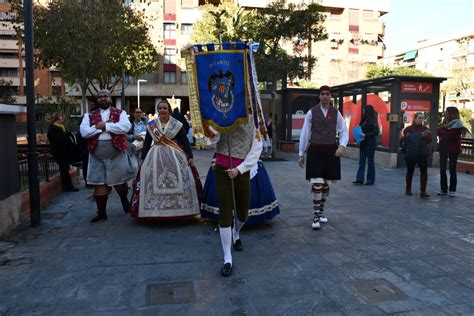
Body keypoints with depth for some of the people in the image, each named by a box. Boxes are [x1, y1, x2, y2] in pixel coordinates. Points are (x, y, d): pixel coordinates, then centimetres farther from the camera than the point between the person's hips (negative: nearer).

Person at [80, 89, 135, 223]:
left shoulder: (120, 113, 4)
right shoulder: (90, 115, 10)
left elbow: (126, 126, -16)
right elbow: (84, 132, -4)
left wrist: (105, 126, -14)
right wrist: (100, 127, -12)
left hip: (116, 153, -2)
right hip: (97, 155, 2)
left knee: (119, 181, 8)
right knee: (99, 183, 4)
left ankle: (126, 204, 34)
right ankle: (101, 213, 14)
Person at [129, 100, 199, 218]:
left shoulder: (177, 124, 2)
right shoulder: (151, 125, 8)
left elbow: (185, 141, 0)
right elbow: (146, 143, 12)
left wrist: (190, 156, -7)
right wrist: (143, 158, 9)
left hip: (175, 156, -2)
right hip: (155, 156, 2)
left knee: (176, 182, -5)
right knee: (154, 183, 0)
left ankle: (178, 210, 5)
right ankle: (154, 210, 8)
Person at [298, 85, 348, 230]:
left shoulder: (336, 113, 7)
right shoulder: (311, 112, 0)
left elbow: (344, 132, 8)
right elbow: (305, 133, 2)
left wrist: (342, 146, -11)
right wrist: (301, 154, 1)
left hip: (331, 151, 3)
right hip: (315, 150, -3)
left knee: (326, 184, 10)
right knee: (317, 184, -11)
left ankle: (320, 212, 28)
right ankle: (315, 217, 0)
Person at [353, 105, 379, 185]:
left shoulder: (372, 121, -12)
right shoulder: (364, 120, 11)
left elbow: (376, 132, -18)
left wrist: (365, 135, -22)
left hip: (370, 145, -8)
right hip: (363, 144, 8)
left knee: (370, 162, 3)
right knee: (361, 162, 5)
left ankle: (370, 180, 13)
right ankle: (359, 179, 6)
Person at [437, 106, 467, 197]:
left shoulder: (457, 123, -9)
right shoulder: (445, 122, 12)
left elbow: (451, 136, -18)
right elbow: (438, 132, 2)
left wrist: (442, 133, -4)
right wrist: (446, 134, -15)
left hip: (453, 149, -6)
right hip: (443, 148, 6)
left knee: (452, 170, 0)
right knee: (442, 169, 5)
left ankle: (452, 190, 8)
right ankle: (444, 189, 11)